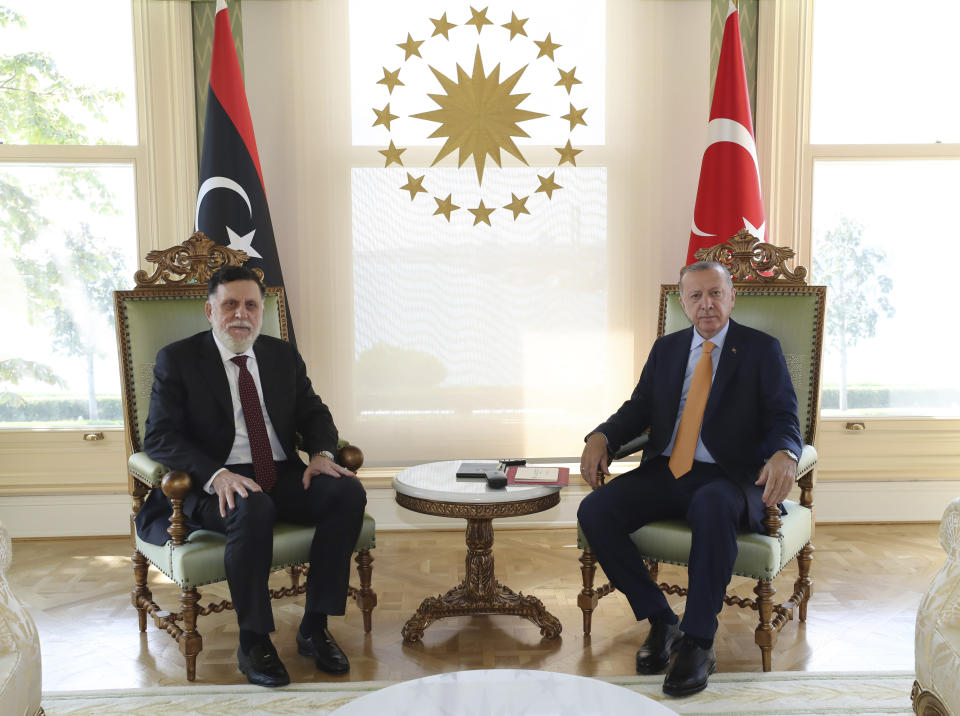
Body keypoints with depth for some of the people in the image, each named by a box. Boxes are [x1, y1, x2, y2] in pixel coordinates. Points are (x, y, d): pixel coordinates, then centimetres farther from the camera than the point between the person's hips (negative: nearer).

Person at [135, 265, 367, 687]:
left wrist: (321, 453, -8)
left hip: (284, 476, 5)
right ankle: (253, 641, -18)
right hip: (218, 485, -4)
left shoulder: (284, 356, 15)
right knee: (253, 509, -37)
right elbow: (159, 437, -8)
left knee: (348, 492, -22)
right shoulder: (177, 360, 1)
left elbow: (313, 413, 16)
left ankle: (314, 627, -12)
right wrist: (216, 474, -26)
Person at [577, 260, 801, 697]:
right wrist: (601, 437, -7)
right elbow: (638, 408, 14)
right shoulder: (666, 349, 18)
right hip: (665, 472, 4)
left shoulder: (761, 350, 6)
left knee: (711, 507, -40)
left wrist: (783, 455, -25)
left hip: (727, 476, -4)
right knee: (594, 511, -20)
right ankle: (660, 621, -4)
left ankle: (699, 643, -24)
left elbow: (784, 418, -1)